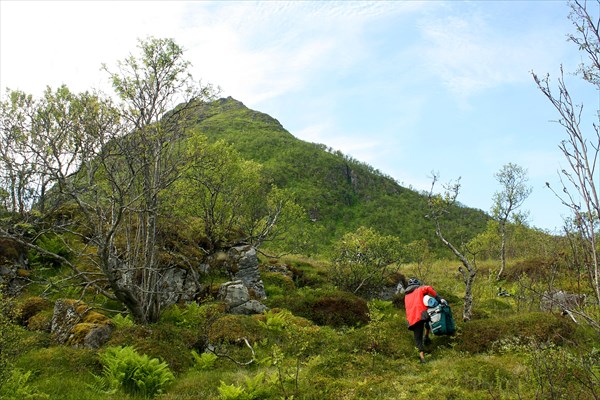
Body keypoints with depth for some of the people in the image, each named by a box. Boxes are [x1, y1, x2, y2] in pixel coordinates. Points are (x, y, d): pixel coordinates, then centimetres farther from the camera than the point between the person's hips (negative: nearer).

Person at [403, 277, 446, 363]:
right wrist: (439, 298, -11)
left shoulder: (406, 296, 29)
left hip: (412, 318, 3)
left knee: (418, 338, 6)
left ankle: (421, 354, -13)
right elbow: (428, 288, -10)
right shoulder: (420, 289, 11)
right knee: (428, 320, 33)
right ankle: (426, 337, 21)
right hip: (422, 313, -3)